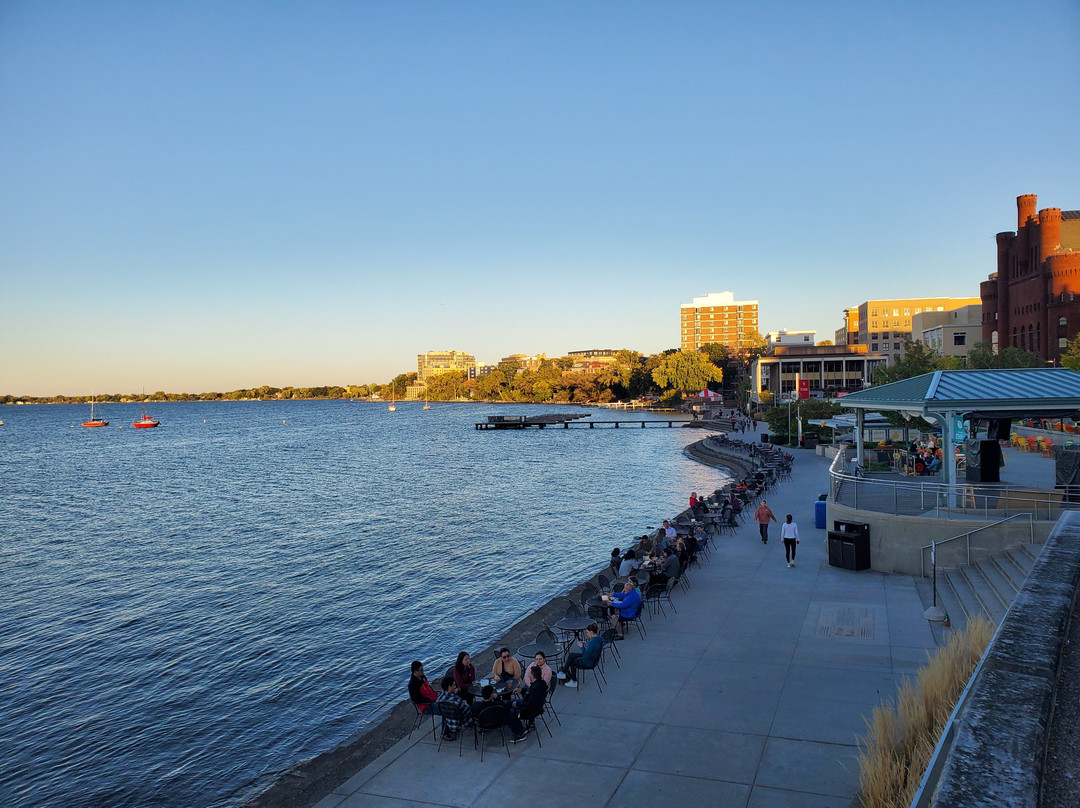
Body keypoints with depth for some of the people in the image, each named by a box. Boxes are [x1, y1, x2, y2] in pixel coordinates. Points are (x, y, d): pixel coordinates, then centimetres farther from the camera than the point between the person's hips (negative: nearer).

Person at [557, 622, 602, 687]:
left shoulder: (592, 642, -32)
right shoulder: (599, 638, -3)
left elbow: (586, 656, -27)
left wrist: (582, 646, -16)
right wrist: (586, 644, 3)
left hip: (589, 662, -9)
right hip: (593, 658, 9)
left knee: (572, 661, 13)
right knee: (571, 655, 12)